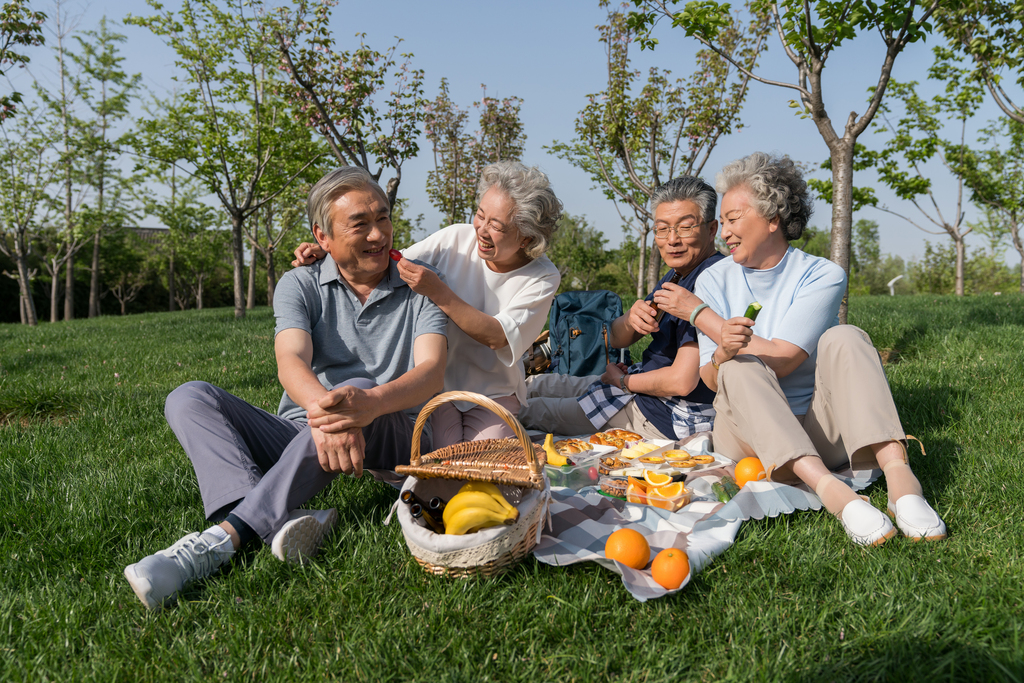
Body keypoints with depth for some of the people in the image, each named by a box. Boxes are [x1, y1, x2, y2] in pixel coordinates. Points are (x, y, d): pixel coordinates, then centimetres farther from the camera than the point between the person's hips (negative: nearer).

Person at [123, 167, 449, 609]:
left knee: (359, 390, -34)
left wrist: (369, 403, -38)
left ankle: (223, 537, -39)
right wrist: (322, 409, -39)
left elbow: (432, 373, -16)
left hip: (386, 440, -2)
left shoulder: (419, 289, 2)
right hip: (297, 438, 3)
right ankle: (280, 523, -41)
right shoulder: (301, 285, 5)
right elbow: (291, 363, -15)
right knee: (189, 398, -15)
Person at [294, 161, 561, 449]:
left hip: (493, 390, 0)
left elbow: (497, 337, -23)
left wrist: (438, 292, -31)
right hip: (435, 381, 1)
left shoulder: (543, 278, -13)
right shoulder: (455, 239, -9)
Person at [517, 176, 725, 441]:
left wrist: (622, 380, -11)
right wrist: (632, 318, -18)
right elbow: (616, 338, 7)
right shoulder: (678, 275, 8)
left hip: (672, 418, -9)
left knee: (530, 410, -3)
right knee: (533, 384, 16)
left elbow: (681, 382, -30)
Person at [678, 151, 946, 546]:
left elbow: (781, 360, -17)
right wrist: (723, 352, -29)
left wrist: (700, 313, -11)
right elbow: (711, 380, -3)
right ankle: (831, 491, -44)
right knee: (739, 368, -28)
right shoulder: (715, 280, 4)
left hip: (818, 430, -1)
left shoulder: (823, 276, -4)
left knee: (844, 338, -23)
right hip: (750, 432, 1)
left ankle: (898, 477, -39)